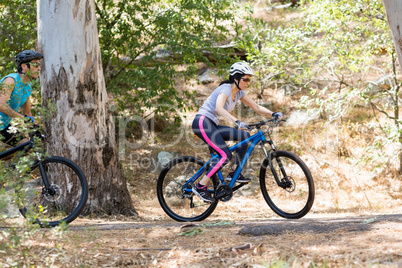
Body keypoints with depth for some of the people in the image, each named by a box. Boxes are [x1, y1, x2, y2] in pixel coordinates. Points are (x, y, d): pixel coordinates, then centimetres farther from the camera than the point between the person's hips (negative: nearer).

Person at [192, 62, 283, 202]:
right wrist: (236, 121, -49)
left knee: (245, 136, -1)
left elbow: (257, 107, 14)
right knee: (226, 155, -20)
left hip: (212, 125, 9)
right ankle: (201, 186, -15)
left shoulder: (239, 93, 10)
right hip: (202, 122, -9)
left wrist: (273, 114, -3)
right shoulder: (225, 89, -17)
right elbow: (218, 108, -36)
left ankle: (234, 173, 4)